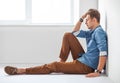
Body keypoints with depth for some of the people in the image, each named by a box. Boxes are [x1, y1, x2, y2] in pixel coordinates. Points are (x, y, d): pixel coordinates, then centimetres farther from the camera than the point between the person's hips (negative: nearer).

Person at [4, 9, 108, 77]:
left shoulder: (99, 32, -16)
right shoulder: (92, 31, 14)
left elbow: (103, 52, -29)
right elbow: (75, 33, 25)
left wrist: (98, 71, -35)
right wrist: (82, 18, 12)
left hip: (86, 66, -9)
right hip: (82, 59, 9)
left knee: (54, 66, -14)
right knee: (68, 35, 7)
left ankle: (22, 71, -10)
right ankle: (62, 61, 8)